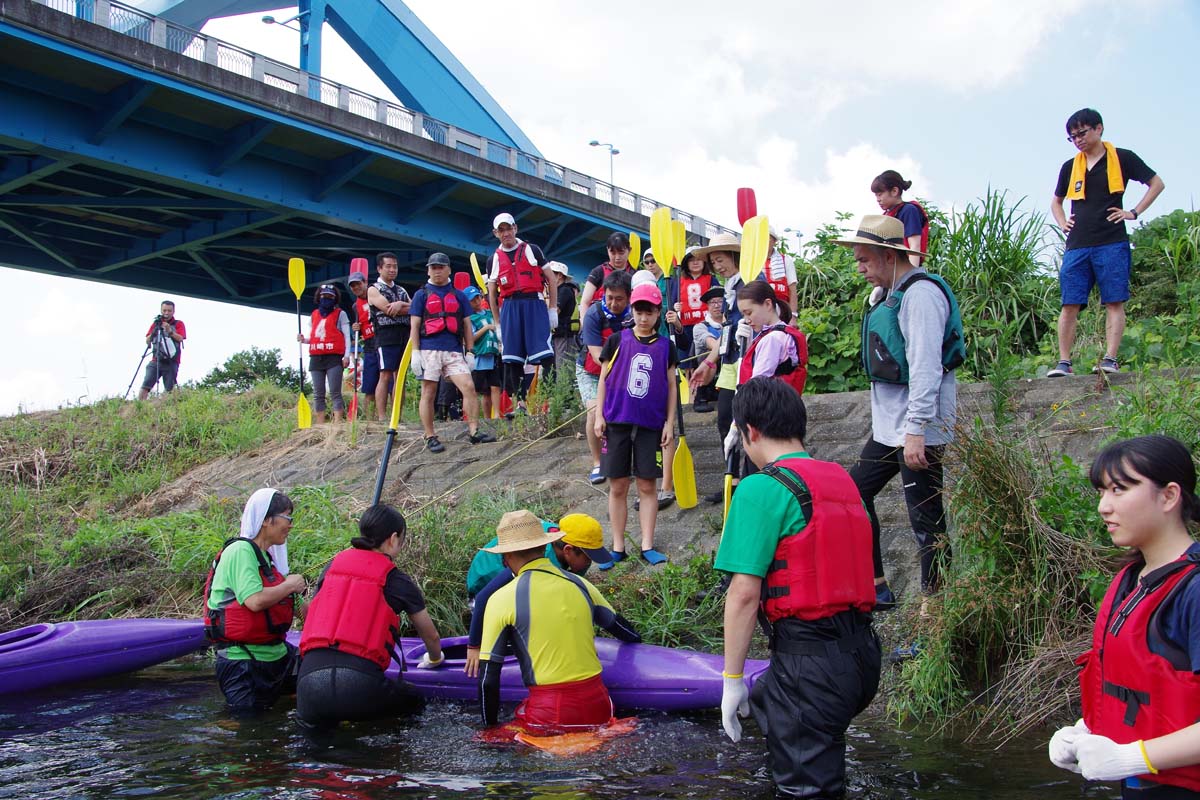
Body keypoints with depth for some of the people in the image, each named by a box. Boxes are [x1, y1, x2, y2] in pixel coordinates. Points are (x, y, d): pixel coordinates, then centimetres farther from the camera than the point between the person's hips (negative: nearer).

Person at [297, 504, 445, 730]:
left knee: (314, 721, 32)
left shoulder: (332, 567, 18)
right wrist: (434, 660, 46)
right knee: (415, 702, 21)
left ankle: (322, 724, 5)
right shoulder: (397, 581, 9)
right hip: (357, 683, -3)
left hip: (309, 677, 3)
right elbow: (431, 637, 23)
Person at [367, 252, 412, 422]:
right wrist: (408, 307, 0)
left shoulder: (401, 290, 22)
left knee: (400, 376, 5)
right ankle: (382, 418, -11)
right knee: (385, 376, -10)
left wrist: (401, 305, -11)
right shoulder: (374, 289, 4)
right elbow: (388, 309, -12)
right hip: (387, 336, -6)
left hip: (404, 336, 6)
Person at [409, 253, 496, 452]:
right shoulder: (421, 294, 10)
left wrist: (470, 351, 10)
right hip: (428, 351, -2)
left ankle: (474, 431, -7)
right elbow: (414, 326, 5)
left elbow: (467, 326, 17)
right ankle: (430, 437, 6)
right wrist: (415, 353, -4)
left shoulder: (459, 295, 16)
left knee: (469, 387, -11)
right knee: (428, 393, 0)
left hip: (454, 351, 2)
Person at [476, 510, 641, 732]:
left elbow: (488, 678, -3)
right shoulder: (580, 585, 7)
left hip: (549, 716, -4)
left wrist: (491, 727, 12)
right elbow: (619, 626, 26)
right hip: (598, 708, 4)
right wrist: (638, 641, 49)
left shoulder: (502, 599, -5)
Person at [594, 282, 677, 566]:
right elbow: (604, 379, 6)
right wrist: (599, 415, -1)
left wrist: (670, 423, 2)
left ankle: (647, 546, 10)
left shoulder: (665, 346, 6)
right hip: (617, 422, 0)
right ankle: (618, 548, 12)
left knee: (647, 485, 4)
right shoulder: (616, 341, 3)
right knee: (618, 486, 4)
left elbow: (671, 386, 8)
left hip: (651, 425, 1)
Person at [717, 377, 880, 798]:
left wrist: (732, 678, -8)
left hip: (810, 662, -8)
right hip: (861, 653, 8)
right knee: (762, 702, 30)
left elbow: (744, 593, -16)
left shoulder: (762, 488, -12)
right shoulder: (842, 479, 11)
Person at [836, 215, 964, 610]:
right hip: (888, 426, 11)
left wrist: (915, 431, -26)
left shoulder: (920, 293, -16)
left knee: (926, 520, -4)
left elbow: (925, 366, -23)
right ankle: (875, 586, 22)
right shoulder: (887, 295, 15)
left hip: (917, 431, -11)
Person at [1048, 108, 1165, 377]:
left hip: (1112, 243, -3)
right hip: (1077, 246, 3)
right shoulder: (1070, 167, 16)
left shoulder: (1122, 158, 6)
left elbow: (1156, 183, 11)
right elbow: (1056, 201, 31)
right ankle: (1063, 362, -3)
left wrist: (1134, 212, 1)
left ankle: (1110, 359, -9)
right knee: (1070, 305, -3)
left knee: (1114, 302, -7)